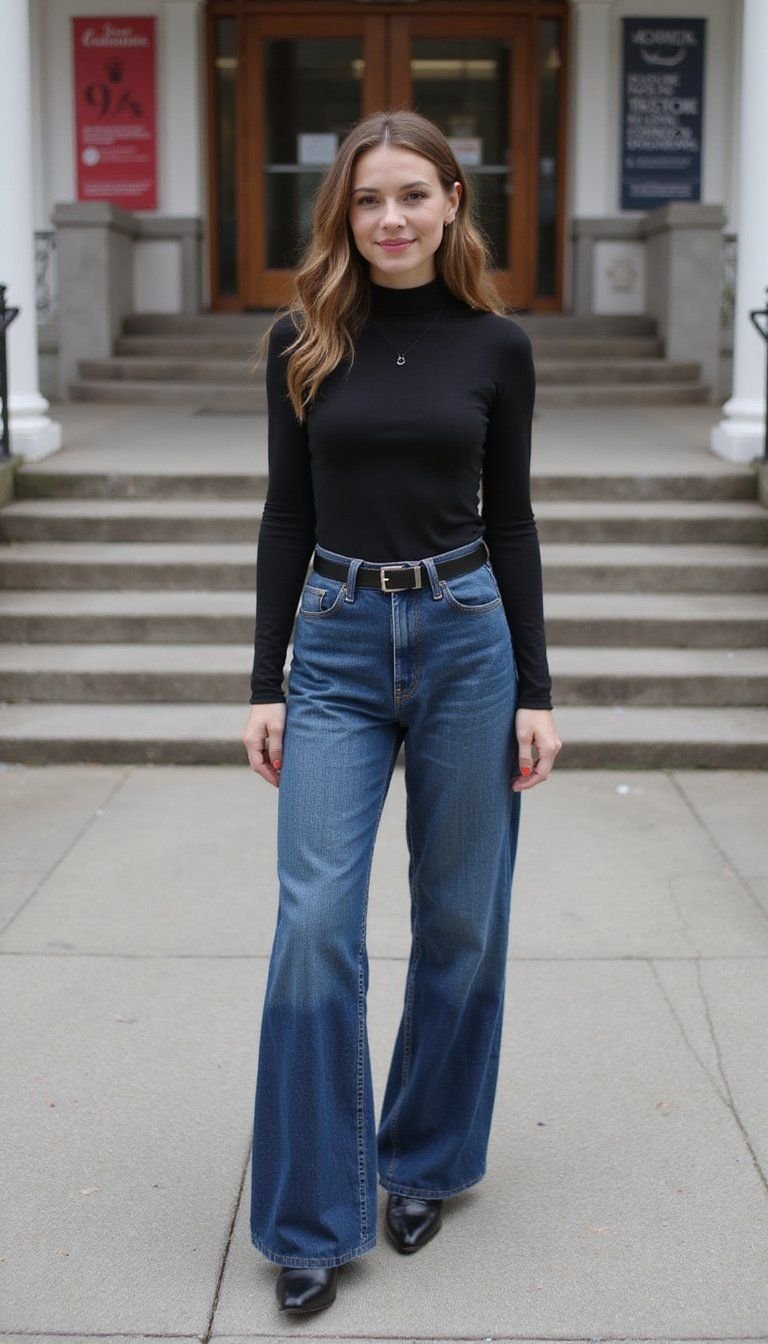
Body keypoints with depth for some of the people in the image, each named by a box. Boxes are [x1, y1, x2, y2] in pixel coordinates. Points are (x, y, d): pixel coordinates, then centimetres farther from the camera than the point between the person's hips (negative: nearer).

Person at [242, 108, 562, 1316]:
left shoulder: (497, 346, 2)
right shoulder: (302, 340, 3)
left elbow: (511, 521, 4)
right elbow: (287, 514, 5)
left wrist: (536, 693, 0)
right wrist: (266, 684, 1)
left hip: (466, 638, 0)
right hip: (337, 647, 0)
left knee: (460, 923, 9)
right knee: (315, 930, -6)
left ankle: (425, 1162, 30)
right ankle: (312, 1218, 8)